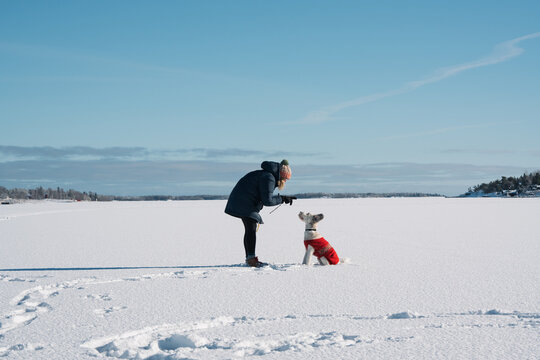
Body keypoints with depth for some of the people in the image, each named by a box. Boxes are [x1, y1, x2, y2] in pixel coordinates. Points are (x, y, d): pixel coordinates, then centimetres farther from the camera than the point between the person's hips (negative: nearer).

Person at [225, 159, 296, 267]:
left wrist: (285, 198, 10)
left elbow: (266, 197, 18)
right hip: (245, 203, -11)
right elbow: (267, 201, -22)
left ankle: (249, 258, 17)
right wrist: (282, 199, -10)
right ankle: (251, 258, -18)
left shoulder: (269, 177, 16)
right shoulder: (269, 178, -17)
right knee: (251, 229, -15)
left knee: (250, 230, 12)